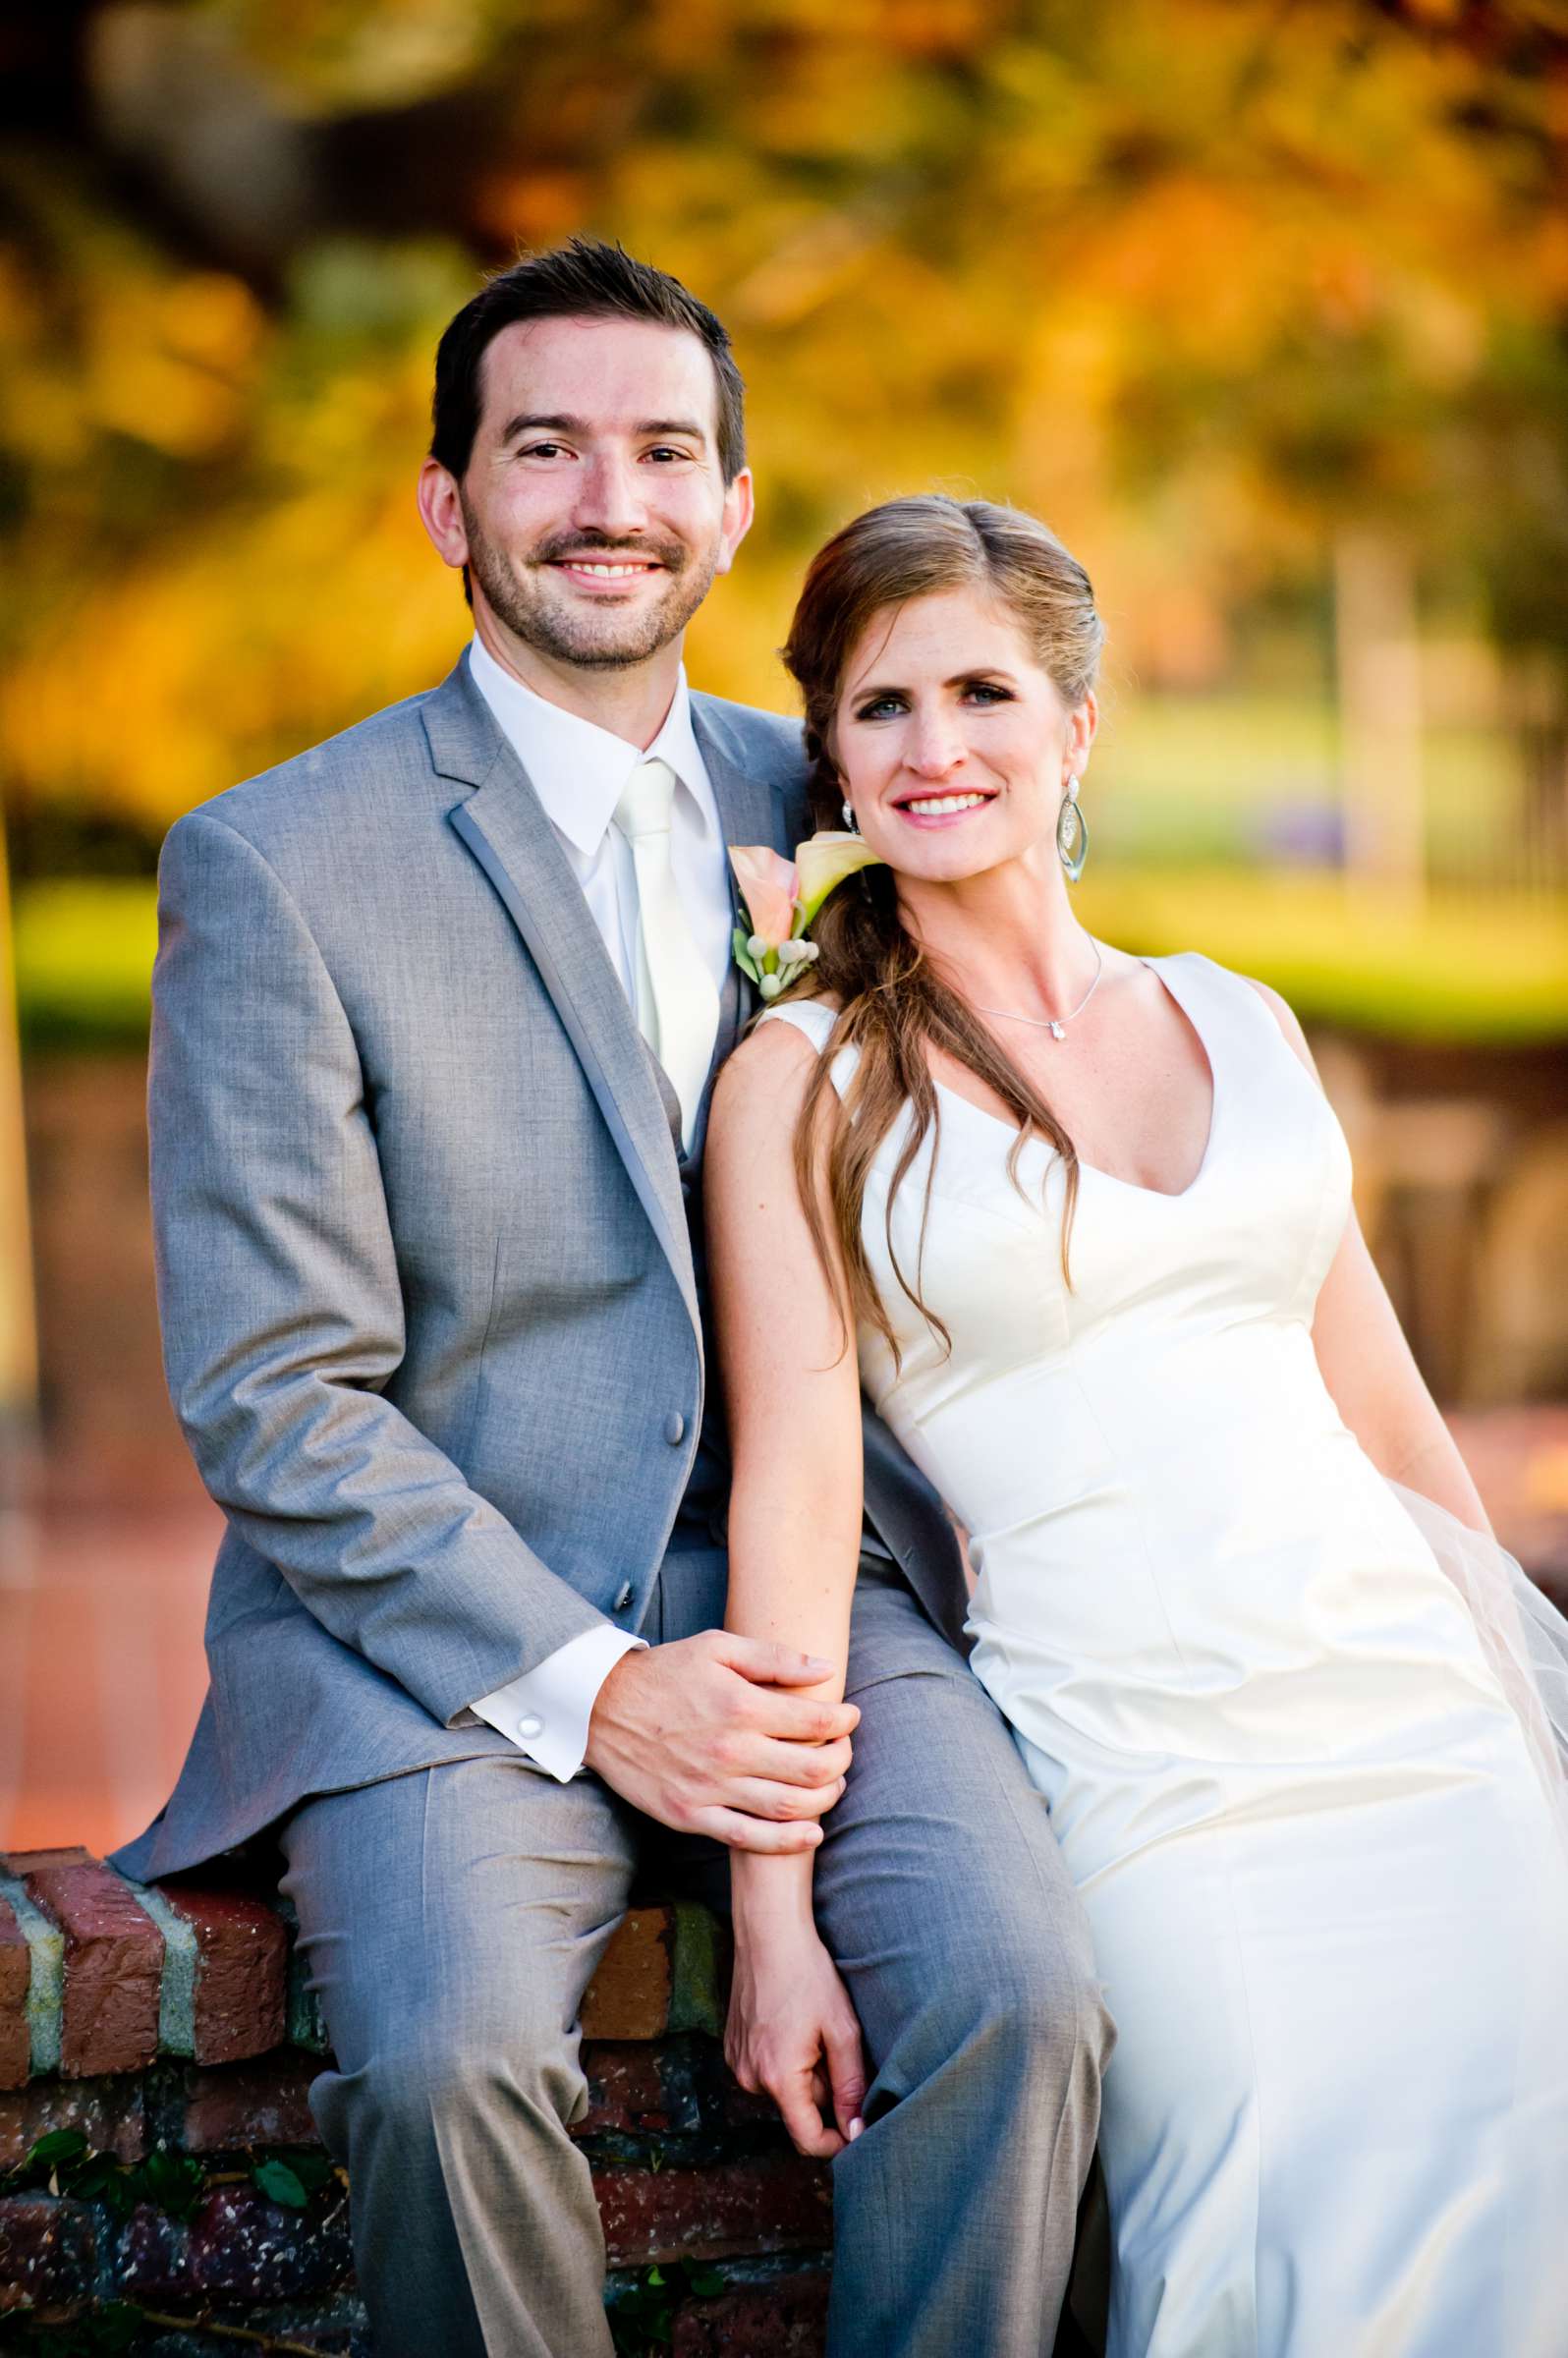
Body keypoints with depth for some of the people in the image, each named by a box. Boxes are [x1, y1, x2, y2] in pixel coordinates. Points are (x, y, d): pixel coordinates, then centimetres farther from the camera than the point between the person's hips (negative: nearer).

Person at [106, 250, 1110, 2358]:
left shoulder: (816, 808, 11)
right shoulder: (277, 869, -4)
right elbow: (271, 1401, -8)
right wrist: (593, 1686, -16)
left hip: (804, 1591, 4)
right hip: (440, 1621, -3)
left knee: (1020, 1988, -23)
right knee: (449, 2052, -30)